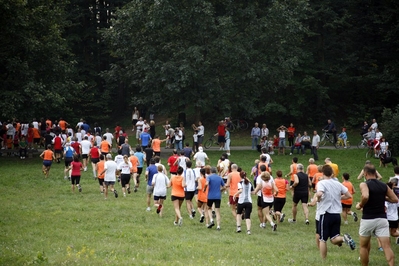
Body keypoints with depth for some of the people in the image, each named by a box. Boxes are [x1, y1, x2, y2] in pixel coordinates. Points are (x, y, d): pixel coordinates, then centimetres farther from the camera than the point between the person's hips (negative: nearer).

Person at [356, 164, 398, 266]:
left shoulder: (364, 184, -8)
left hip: (368, 219, -3)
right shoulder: (384, 186, 8)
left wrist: (360, 205, -10)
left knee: (364, 246, 16)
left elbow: (365, 196, -27)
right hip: (382, 219, 3)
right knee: (387, 246, -4)